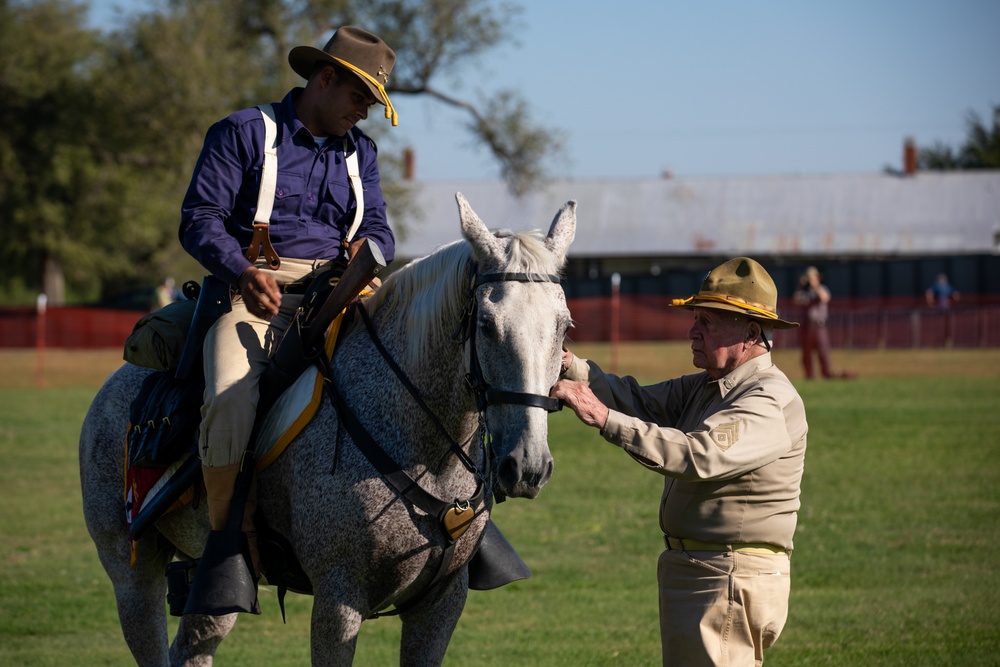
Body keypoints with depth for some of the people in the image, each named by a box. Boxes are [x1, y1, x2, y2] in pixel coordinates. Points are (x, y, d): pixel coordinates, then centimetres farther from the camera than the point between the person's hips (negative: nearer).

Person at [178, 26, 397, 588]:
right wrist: (243, 273, -20)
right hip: (256, 292, -5)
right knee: (232, 398, -33)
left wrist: (368, 247, -7)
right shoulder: (243, 134, 4)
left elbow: (379, 228, 20)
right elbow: (200, 219, -2)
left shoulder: (360, 151, 23)